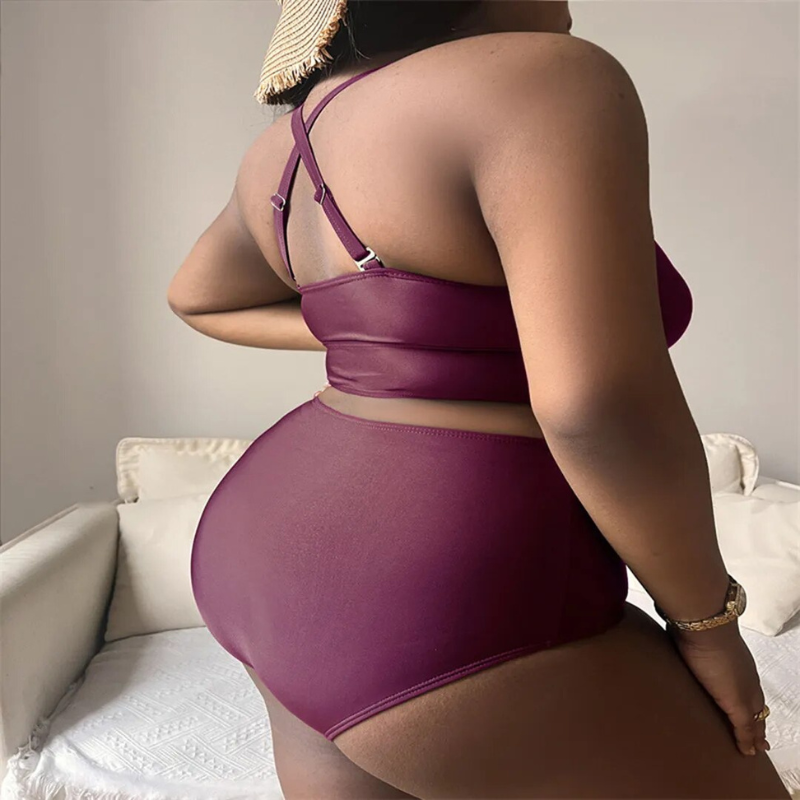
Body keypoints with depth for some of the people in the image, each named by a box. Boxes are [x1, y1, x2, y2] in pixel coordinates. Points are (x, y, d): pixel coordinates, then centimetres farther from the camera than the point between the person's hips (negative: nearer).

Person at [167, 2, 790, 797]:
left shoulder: (292, 144, 10)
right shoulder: (539, 81, -14)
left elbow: (196, 298, 24)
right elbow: (603, 403, -24)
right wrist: (706, 617, -6)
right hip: (440, 615, -8)